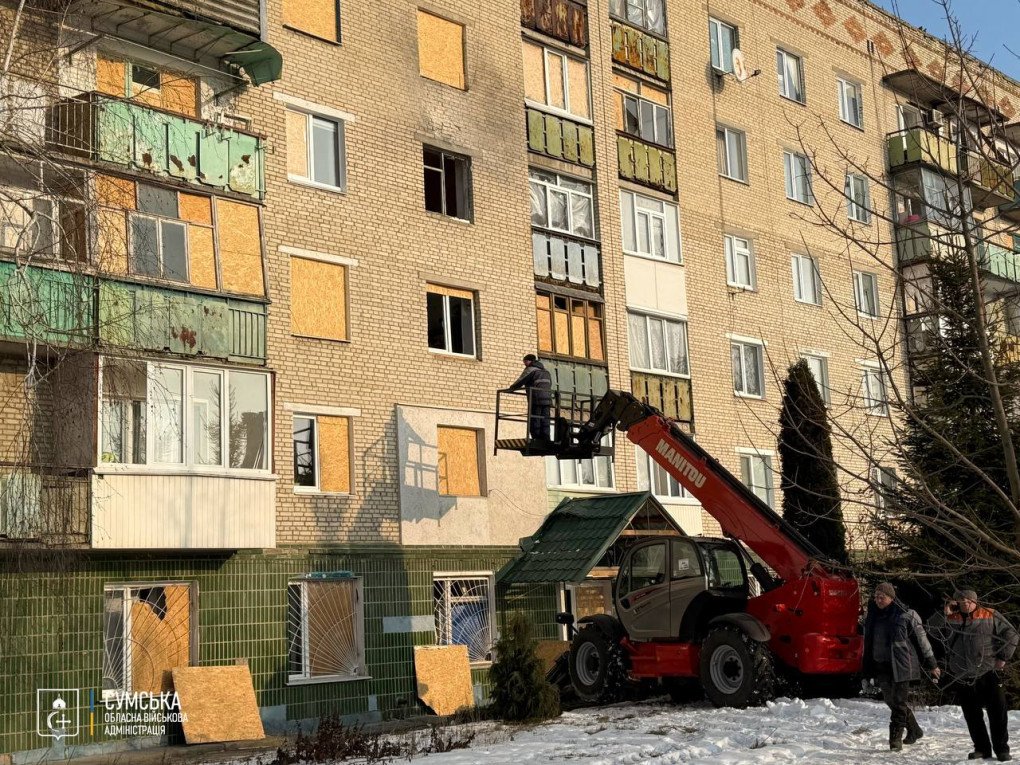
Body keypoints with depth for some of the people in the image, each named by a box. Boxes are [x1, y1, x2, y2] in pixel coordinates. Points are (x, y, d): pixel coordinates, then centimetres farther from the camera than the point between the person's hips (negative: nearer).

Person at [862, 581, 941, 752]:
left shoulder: (906, 615, -8)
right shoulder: (872, 617, 9)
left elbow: (921, 640, -2)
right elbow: (868, 645, 17)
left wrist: (931, 664, 1)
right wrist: (868, 671, 18)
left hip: (901, 666, -6)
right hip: (881, 667, 6)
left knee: (898, 702, -6)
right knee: (891, 700, 12)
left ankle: (895, 738, 1)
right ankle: (914, 730, 29)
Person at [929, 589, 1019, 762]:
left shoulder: (990, 616, 1)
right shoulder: (951, 620, 8)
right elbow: (933, 629, -2)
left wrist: (1003, 657, -4)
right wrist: (945, 613, -11)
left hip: (988, 674, -3)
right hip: (962, 678, 3)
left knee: (997, 712, -3)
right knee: (972, 716, 7)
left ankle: (1002, 749, 6)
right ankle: (982, 749, 17)